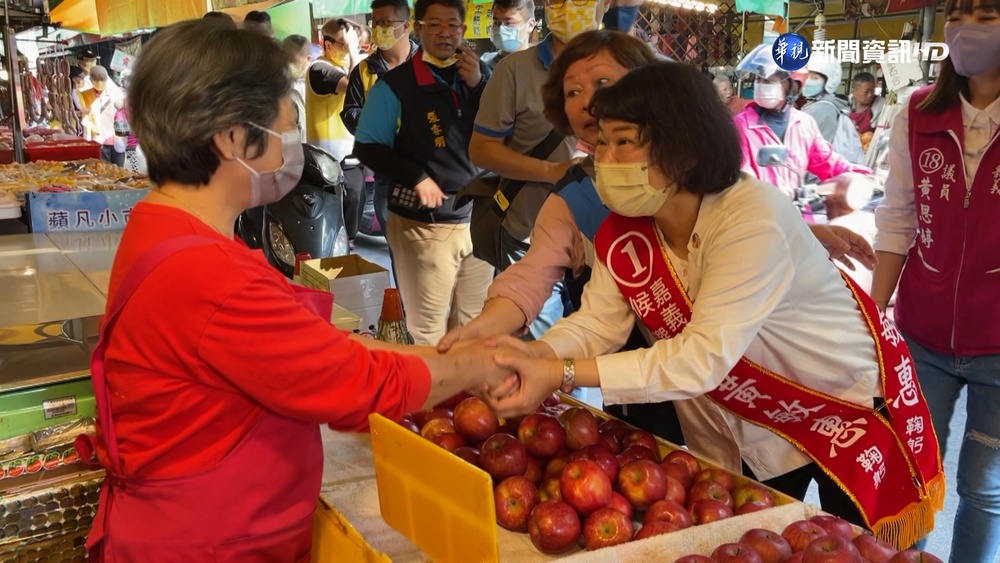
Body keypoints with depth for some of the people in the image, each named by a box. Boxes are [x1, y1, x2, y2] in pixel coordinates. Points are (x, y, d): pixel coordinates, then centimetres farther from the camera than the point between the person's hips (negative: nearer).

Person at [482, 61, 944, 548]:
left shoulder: (753, 218, -34)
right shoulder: (622, 230, -12)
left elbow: (704, 357, -40)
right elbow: (598, 321, -15)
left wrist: (564, 375, -44)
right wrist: (540, 356, -37)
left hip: (851, 403, -5)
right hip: (759, 419, 6)